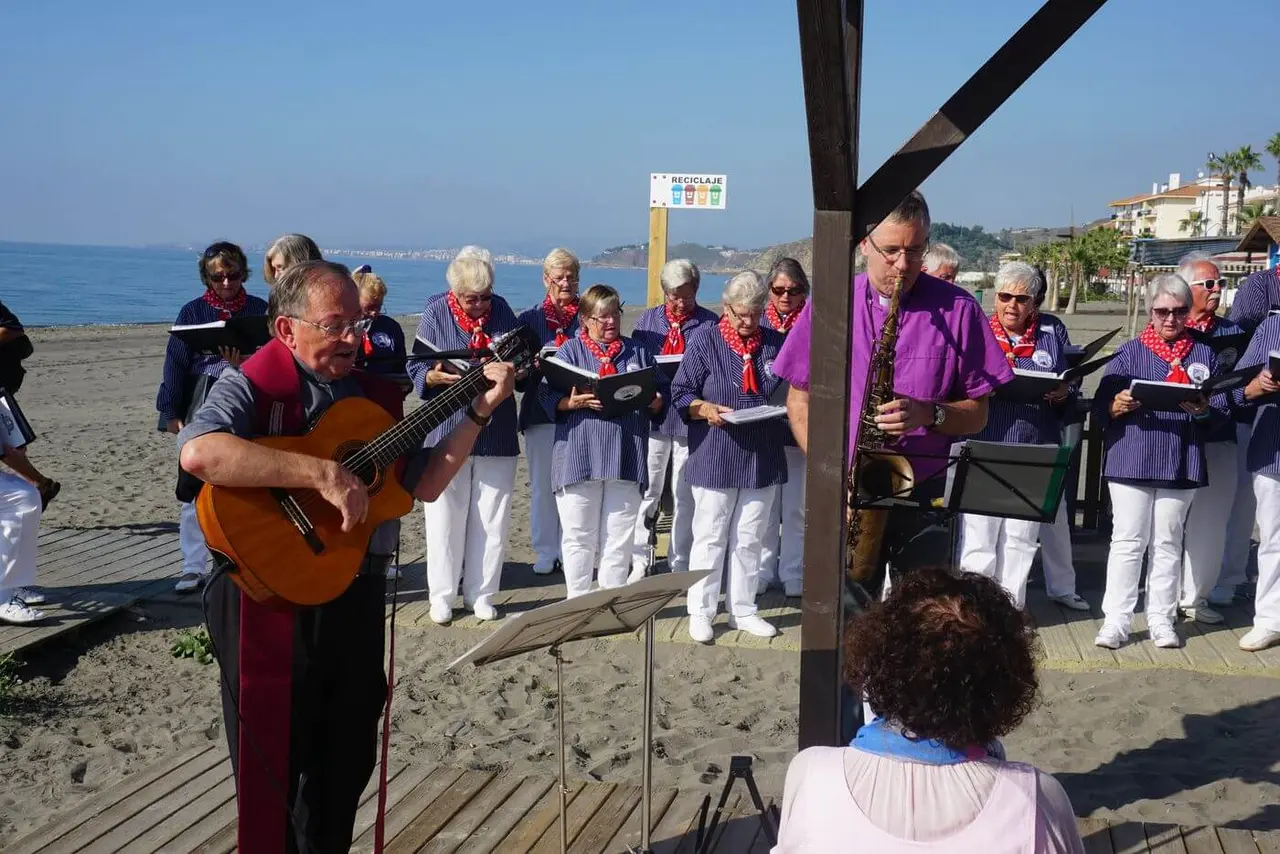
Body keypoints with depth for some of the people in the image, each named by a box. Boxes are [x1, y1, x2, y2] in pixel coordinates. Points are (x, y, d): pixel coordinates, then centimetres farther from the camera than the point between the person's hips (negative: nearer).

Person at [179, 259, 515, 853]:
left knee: (348, 765, 17)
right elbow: (199, 453, -33)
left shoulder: (373, 393, 8)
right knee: (279, 773, 6)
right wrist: (324, 474, -33)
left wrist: (479, 411, 0)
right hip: (272, 600, -6)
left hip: (357, 598, 6)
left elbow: (423, 485, 9)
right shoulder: (253, 386, -12)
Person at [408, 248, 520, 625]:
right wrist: (436, 376, -24)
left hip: (496, 431, 2)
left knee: (491, 519, 6)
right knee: (445, 516, 3)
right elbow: (416, 370, -3)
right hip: (447, 429, -2)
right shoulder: (435, 314, -4)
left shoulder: (501, 310, 3)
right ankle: (442, 596, 16)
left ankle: (481, 594, 18)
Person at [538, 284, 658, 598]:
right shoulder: (569, 351, 4)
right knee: (579, 537, 4)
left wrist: (655, 401, -8)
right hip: (580, 457, -3)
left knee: (619, 538, 8)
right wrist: (573, 402, -23)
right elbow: (548, 396, -4)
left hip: (626, 459, 3)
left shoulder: (637, 353, 15)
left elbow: (658, 399, 14)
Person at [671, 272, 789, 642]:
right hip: (714, 459, -3)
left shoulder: (776, 343, 6)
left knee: (749, 539, 12)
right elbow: (680, 394, -3)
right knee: (710, 538, 3)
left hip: (763, 459, 3)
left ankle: (743, 610, 23)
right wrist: (706, 409, -22)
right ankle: (700, 612, 13)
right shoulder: (704, 342, -3)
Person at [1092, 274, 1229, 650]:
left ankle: (1161, 619, 17)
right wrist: (1118, 405, -22)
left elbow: (1222, 410, 7)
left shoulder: (1204, 354, 10)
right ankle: (1115, 620, 3)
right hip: (1131, 460, -2)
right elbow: (1101, 406, 0)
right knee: (1128, 541, -1)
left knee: (1168, 543, 9)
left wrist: (1203, 410, -15)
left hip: (1182, 463, 2)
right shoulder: (1130, 352, 4)